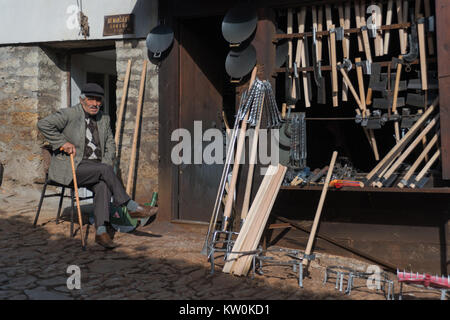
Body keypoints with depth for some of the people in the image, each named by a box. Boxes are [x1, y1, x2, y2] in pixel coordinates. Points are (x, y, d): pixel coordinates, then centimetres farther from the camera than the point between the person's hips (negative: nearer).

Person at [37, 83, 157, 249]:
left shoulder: (104, 119, 13)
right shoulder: (69, 114, -5)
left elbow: (110, 146, 19)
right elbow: (43, 124, -16)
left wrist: (106, 164, 2)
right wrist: (63, 143, -18)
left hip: (95, 168, 5)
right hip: (70, 168, -5)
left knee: (103, 185, -27)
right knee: (105, 170, -28)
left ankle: (101, 232, -30)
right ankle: (132, 207, -19)